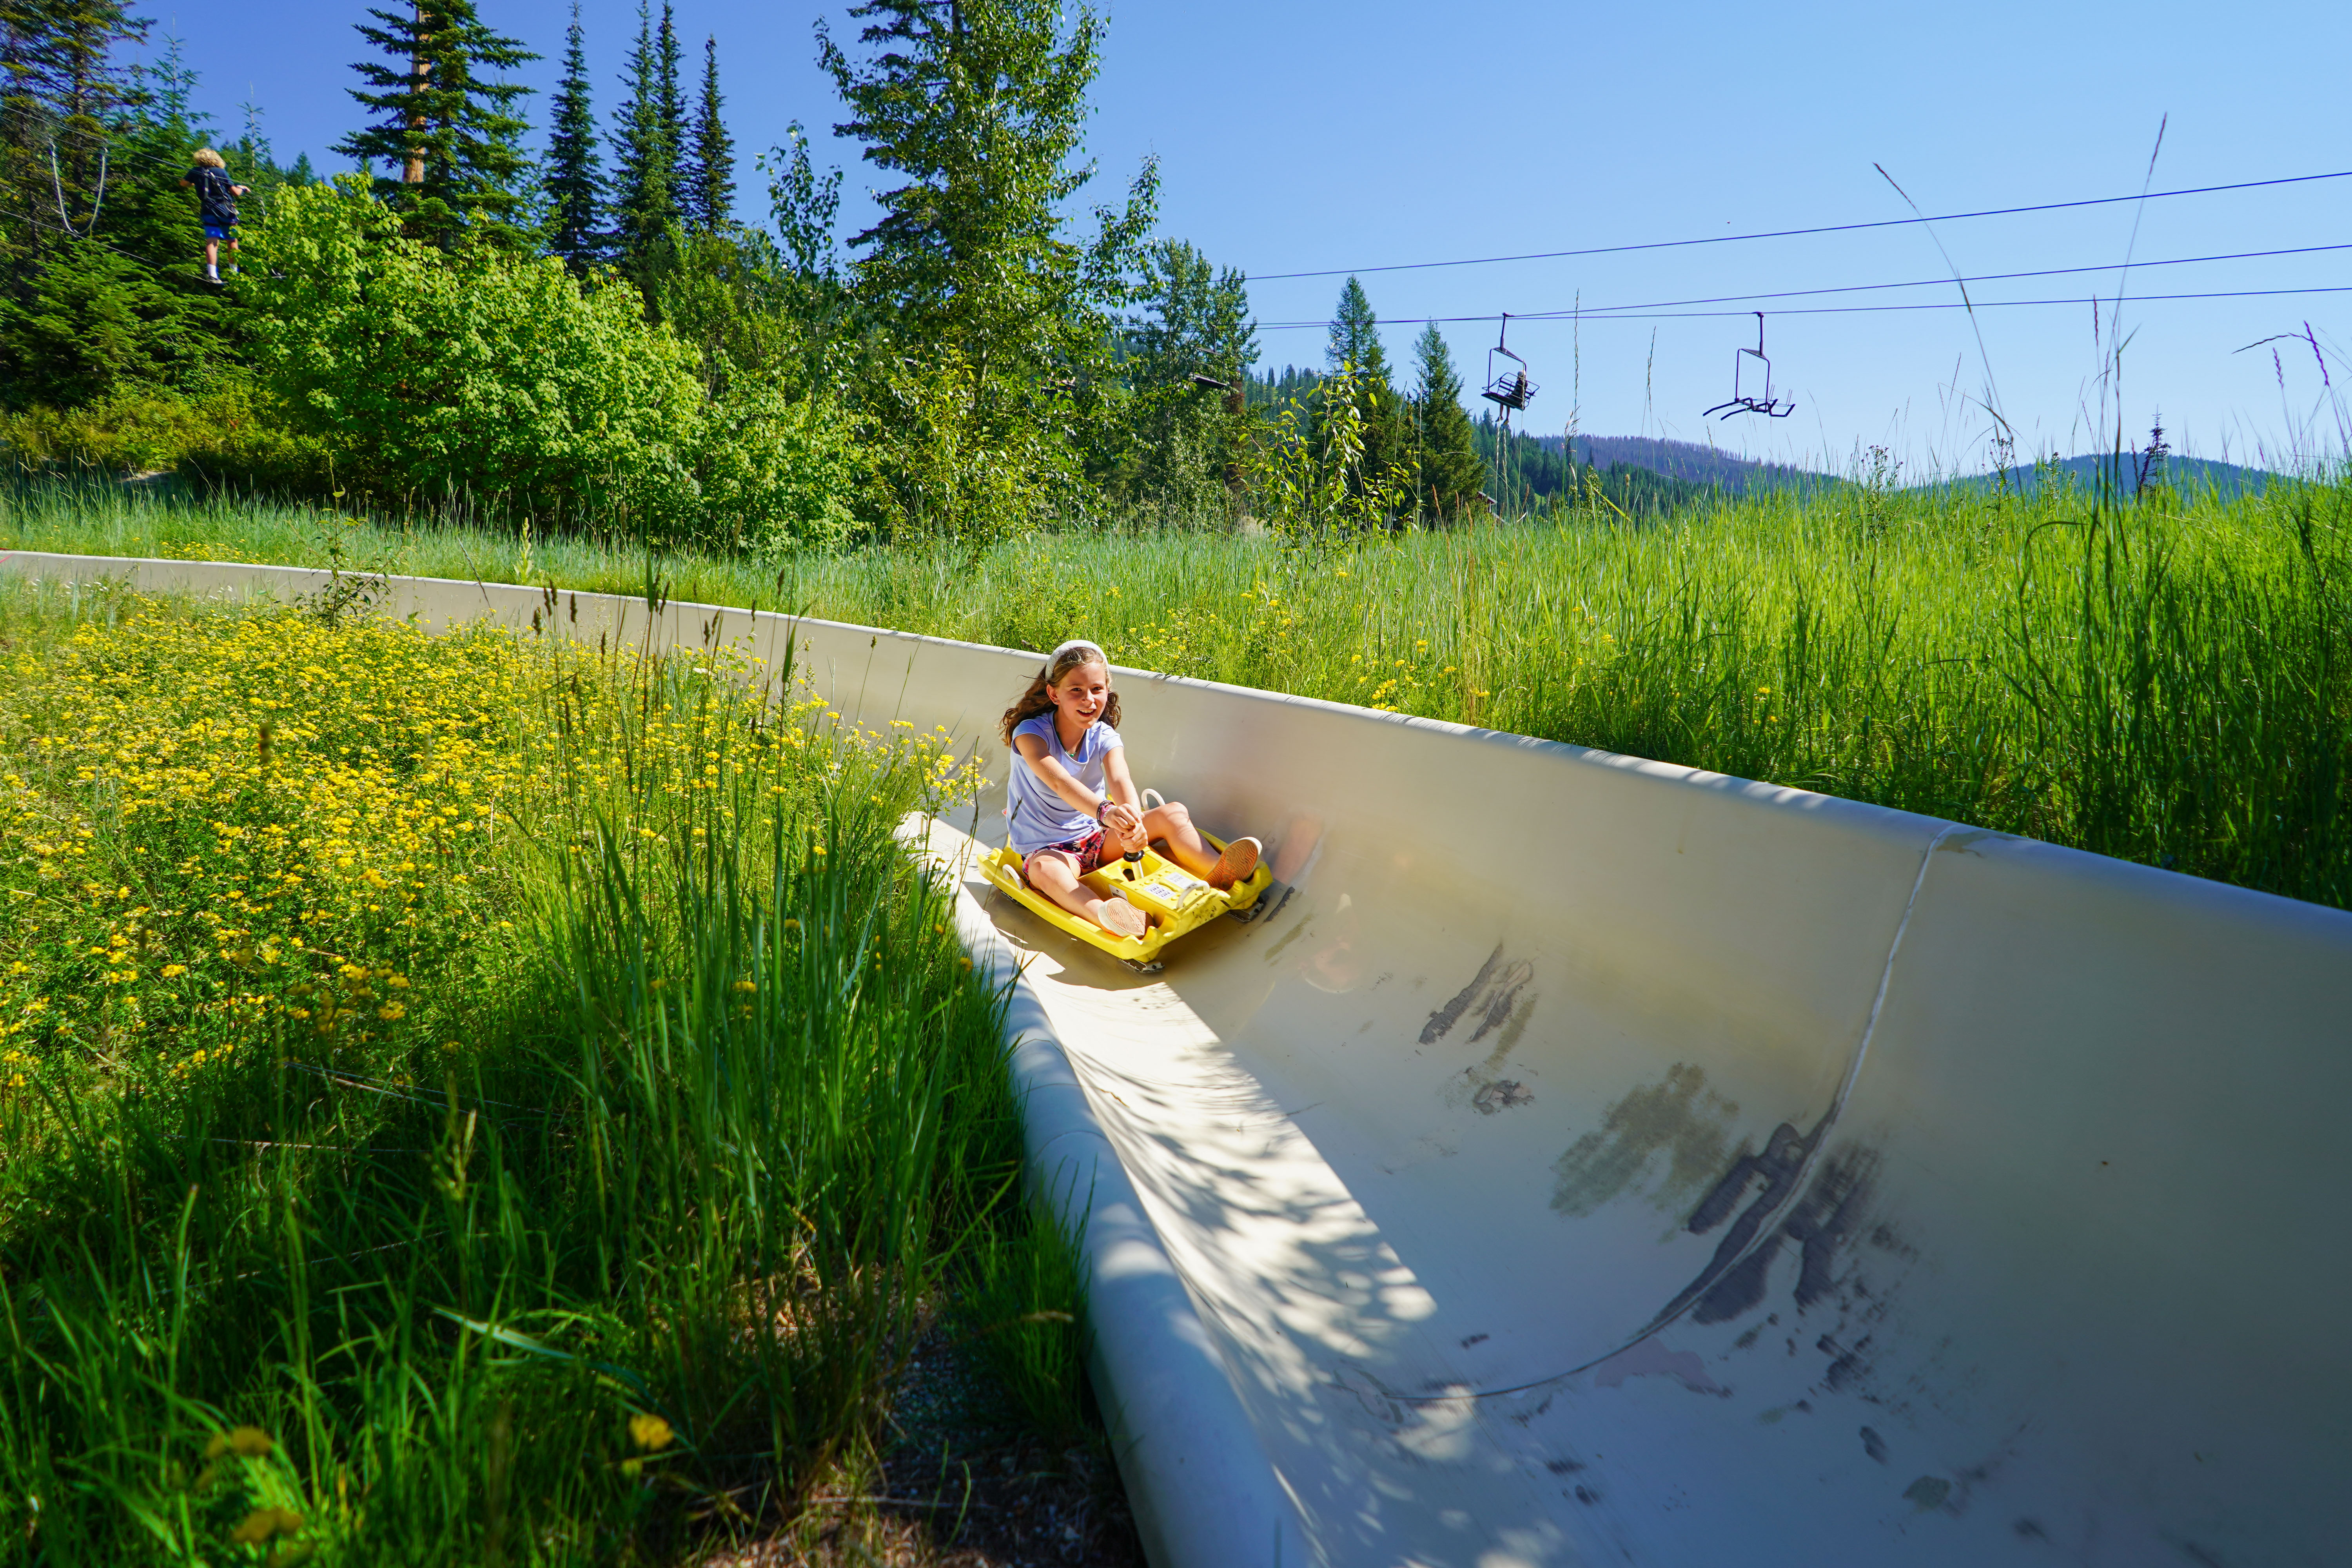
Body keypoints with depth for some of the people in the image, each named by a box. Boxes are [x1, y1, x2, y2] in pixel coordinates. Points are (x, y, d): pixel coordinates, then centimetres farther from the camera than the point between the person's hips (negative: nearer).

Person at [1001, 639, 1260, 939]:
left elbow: (1120, 781, -27)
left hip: (1097, 839, 5)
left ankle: (1219, 876, -40)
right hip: (1047, 847, -5)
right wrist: (1105, 811, -56)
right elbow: (1059, 781, -36)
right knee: (1046, 871, -42)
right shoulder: (1030, 733, -16)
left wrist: (1133, 821, -51)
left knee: (1173, 813, -15)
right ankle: (1104, 916, -70)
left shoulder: (1105, 738, -5)